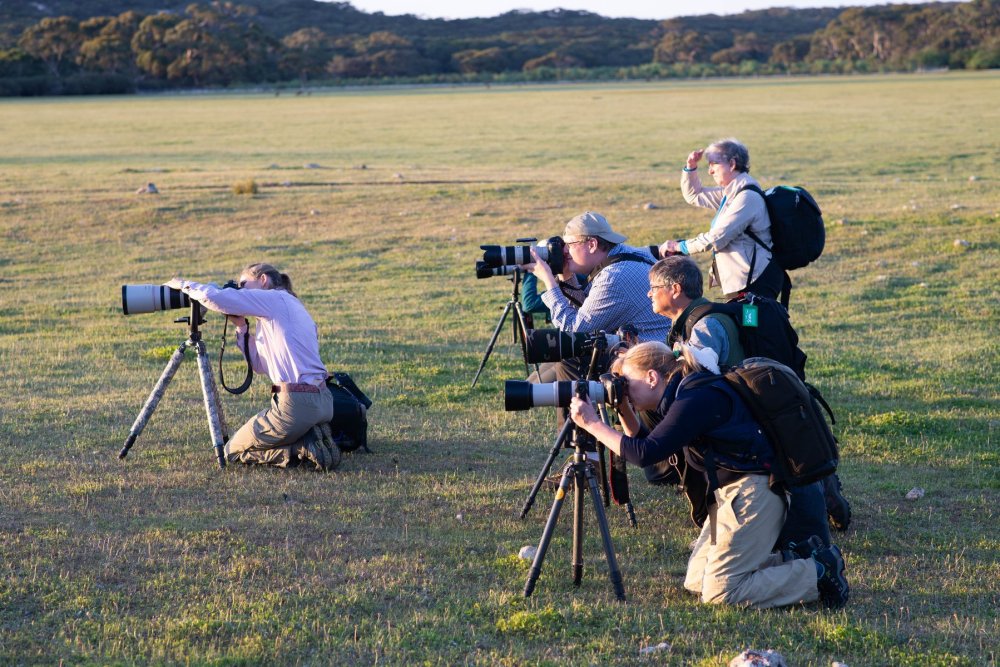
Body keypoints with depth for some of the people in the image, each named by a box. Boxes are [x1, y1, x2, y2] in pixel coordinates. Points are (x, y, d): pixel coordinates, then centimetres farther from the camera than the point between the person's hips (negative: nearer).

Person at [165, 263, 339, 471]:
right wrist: (241, 327, 15)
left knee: (233, 452, 8)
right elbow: (261, 364, 20)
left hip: (296, 404, -9)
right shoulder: (294, 306, 22)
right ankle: (311, 438, 6)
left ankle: (304, 448, -7)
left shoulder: (275, 299, -4)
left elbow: (214, 297, -14)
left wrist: (184, 284, 3)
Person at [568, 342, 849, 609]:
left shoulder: (698, 398, -19)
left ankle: (818, 574, -1)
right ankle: (796, 560, 13)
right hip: (729, 493, 10)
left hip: (753, 492, -10)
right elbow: (648, 446, 17)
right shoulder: (685, 395, 10)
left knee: (719, 592, -8)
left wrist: (592, 424, -18)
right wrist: (624, 412, 3)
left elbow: (645, 453, -26)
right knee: (696, 582, 11)